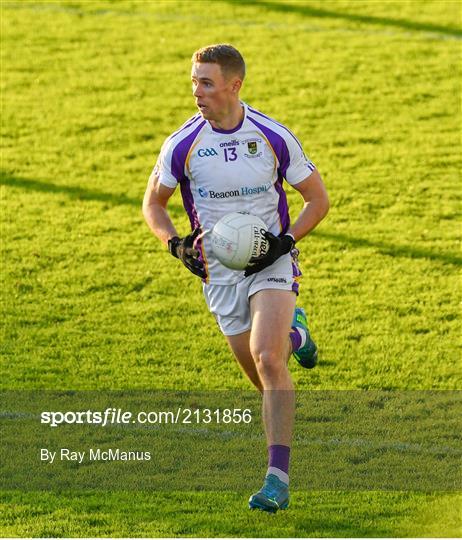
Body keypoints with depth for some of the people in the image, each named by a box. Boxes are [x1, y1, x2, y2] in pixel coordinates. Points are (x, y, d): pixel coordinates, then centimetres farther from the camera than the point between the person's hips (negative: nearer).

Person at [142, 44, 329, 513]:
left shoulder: (274, 138, -10)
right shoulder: (183, 144, -7)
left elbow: (317, 199, 1)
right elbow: (153, 202, 8)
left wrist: (285, 241, -14)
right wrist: (176, 245, -10)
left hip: (271, 264, -3)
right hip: (219, 274, 3)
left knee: (268, 360, -23)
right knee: (262, 378, 9)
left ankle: (278, 478, -24)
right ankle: (292, 334, 46)